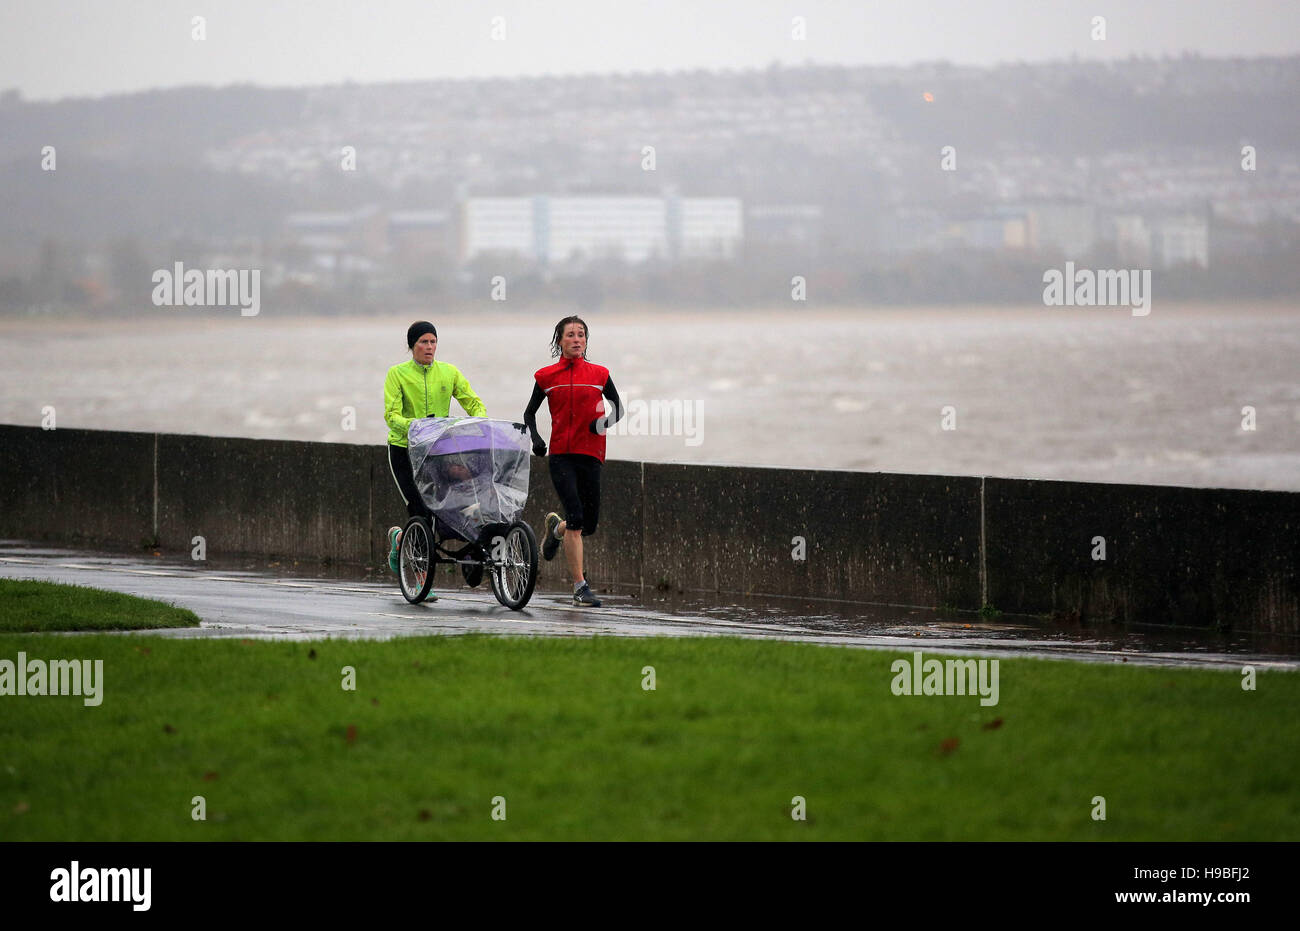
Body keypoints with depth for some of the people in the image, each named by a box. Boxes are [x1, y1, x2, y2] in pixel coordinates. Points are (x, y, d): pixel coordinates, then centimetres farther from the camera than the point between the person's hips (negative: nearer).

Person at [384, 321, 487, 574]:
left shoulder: (449, 372, 4)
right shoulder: (397, 374, -5)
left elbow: (475, 404, 3)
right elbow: (391, 415, -14)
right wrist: (412, 425, -33)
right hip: (404, 449, -3)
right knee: (421, 511, -13)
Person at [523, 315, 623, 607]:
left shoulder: (599, 374, 6)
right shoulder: (546, 377, 4)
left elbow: (618, 408, 14)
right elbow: (529, 413, 14)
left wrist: (604, 422, -7)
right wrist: (535, 438, -4)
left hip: (590, 455, 2)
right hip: (560, 455, -2)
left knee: (589, 525, 5)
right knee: (575, 519, -15)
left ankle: (556, 528, 41)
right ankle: (580, 586, -11)